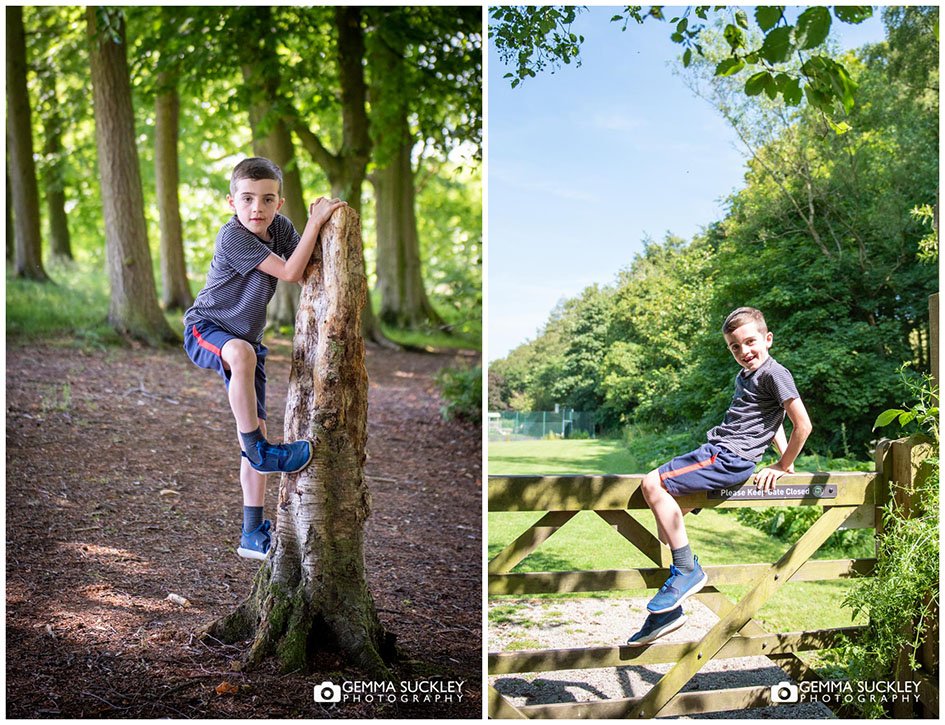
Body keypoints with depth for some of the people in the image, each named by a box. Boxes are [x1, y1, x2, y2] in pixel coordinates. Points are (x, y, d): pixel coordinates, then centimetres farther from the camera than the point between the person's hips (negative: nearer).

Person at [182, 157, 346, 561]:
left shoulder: (280, 228, -3)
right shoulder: (233, 236, -23)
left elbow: (305, 275, -1)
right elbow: (289, 273, -27)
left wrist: (320, 224, -15)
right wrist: (315, 222, -26)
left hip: (246, 340, 7)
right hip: (205, 328, -7)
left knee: (257, 432, 1)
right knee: (242, 353, -43)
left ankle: (252, 534, 8)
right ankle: (258, 450, -26)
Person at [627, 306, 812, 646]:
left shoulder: (774, 373, -7)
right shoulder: (743, 377, 22)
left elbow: (803, 423, -12)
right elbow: (774, 419, 37)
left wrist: (782, 466, -6)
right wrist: (783, 457, 28)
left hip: (728, 459, -10)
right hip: (713, 452, 10)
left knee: (653, 485, -22)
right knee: (668, 507, 6)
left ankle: (687, 569, -14)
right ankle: (666, 612, 7)